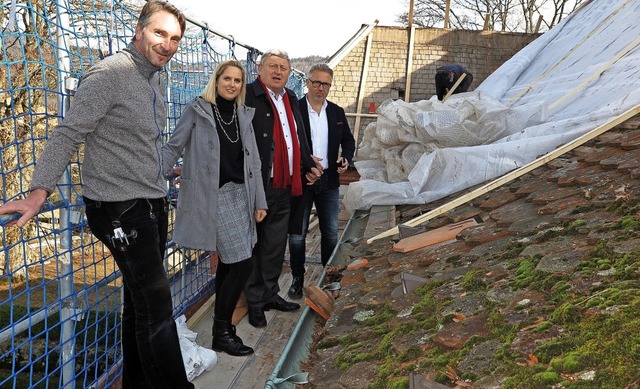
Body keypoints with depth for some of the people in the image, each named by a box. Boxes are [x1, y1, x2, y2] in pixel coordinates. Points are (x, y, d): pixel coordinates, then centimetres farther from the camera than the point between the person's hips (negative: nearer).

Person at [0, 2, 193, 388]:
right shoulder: (109, 73, -13)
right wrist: (39, 192, -26)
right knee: (155, 305, -7)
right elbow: (68, 133, -19)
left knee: (140, 300, 15)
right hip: (121, 210, -8)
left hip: (153, 204, 8)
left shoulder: (156, 80, 12)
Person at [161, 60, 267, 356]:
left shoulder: (244, 115, 13)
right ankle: (222, 332, 4)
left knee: (227, 262, 11)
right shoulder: (198, 110, -2)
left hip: (240, 194, 6)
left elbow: (253, 162, 14)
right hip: (213, 196, -6)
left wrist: (259, 201, 12)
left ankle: (221, 326, 25)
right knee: (242, 263, -11)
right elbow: (173, 146, -3)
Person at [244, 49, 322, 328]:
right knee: (255, 246, 4)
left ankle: (271, 294, 31)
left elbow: (300, 138, 25)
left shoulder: (291, 99, 16)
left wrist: (308, 166, 20)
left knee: (276, 246, 17)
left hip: (285, 188, 8)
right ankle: (255, 302, 16)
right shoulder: (248, 96, -9)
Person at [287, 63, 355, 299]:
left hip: (329, 180, 4)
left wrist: (346, 158, -3)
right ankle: (297, 279, 20)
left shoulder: (337, 112, 8)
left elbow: (348, 139, 17)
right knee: (297, 234, 6)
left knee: (331, 232, 12)